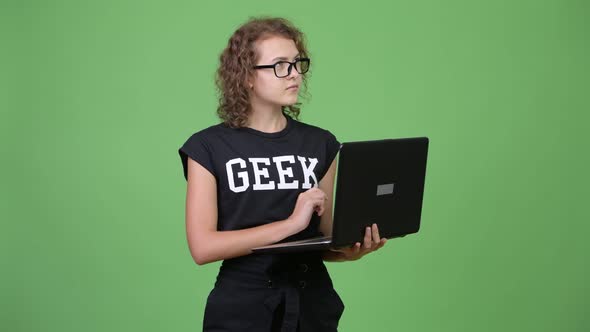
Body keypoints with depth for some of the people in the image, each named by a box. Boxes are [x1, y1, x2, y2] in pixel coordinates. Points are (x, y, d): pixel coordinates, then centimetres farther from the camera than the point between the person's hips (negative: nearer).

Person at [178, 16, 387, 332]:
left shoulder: (321, 144, 5)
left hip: (313, 305, 3)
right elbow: (202, 246, -13)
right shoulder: (209, 147, -5)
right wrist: (290, 223, -19)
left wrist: (351, 249, -14)